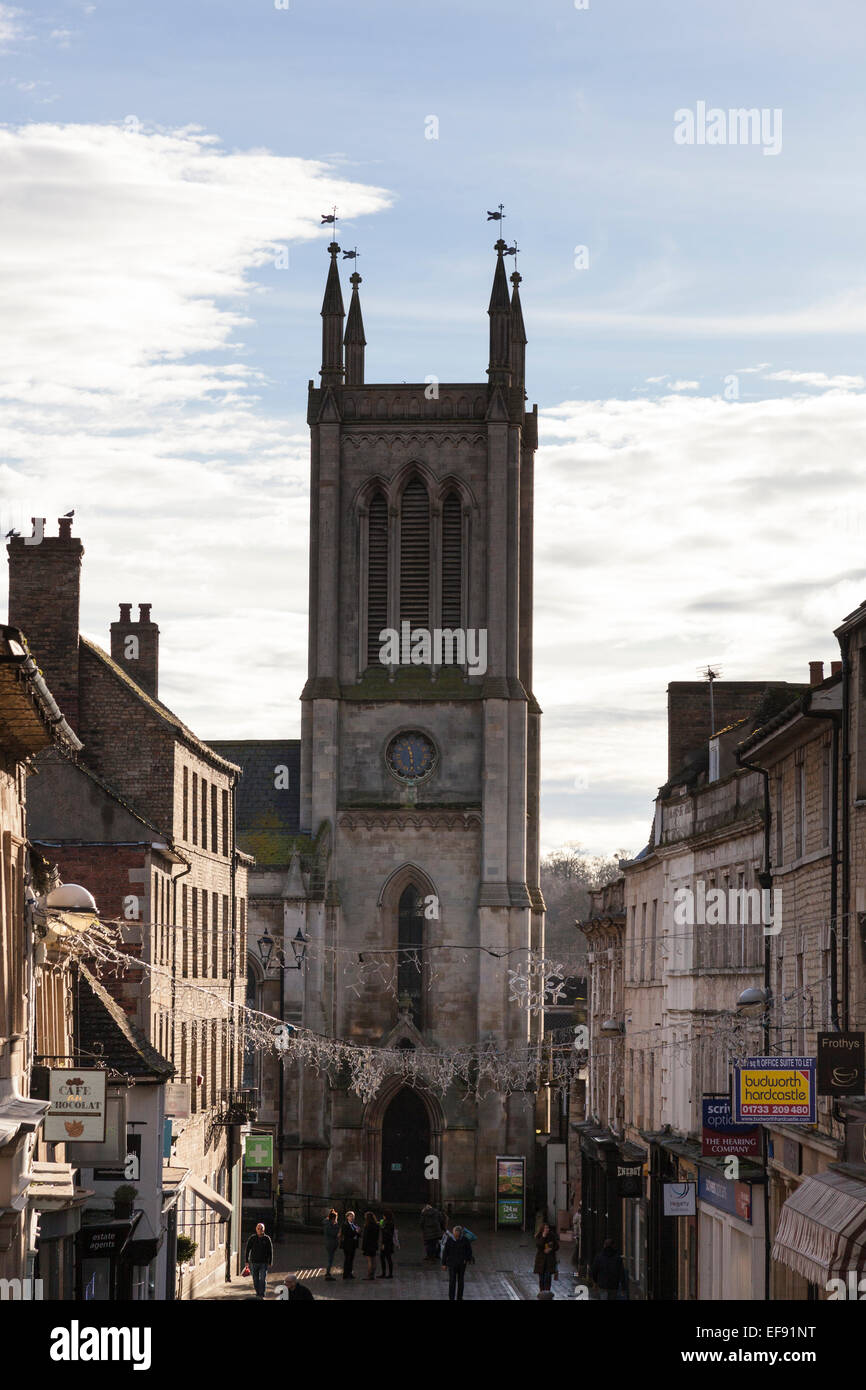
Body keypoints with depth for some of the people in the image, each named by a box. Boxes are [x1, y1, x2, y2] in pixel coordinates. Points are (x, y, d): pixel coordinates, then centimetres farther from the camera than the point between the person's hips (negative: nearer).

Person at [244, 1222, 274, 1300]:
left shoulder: (267, 1239, 1)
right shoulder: (252, 1238, 1)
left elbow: (270, 1252, 7)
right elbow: (247, 1250, 4)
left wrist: (270, 1262, 4)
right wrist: (247, 1261, -2)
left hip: (263, 1263, -1)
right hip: (254, 1263, 1)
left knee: (263, 1279, -11)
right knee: (255, 1279, 7)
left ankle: (262, 1295, -11)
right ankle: (257, 1293, 20)